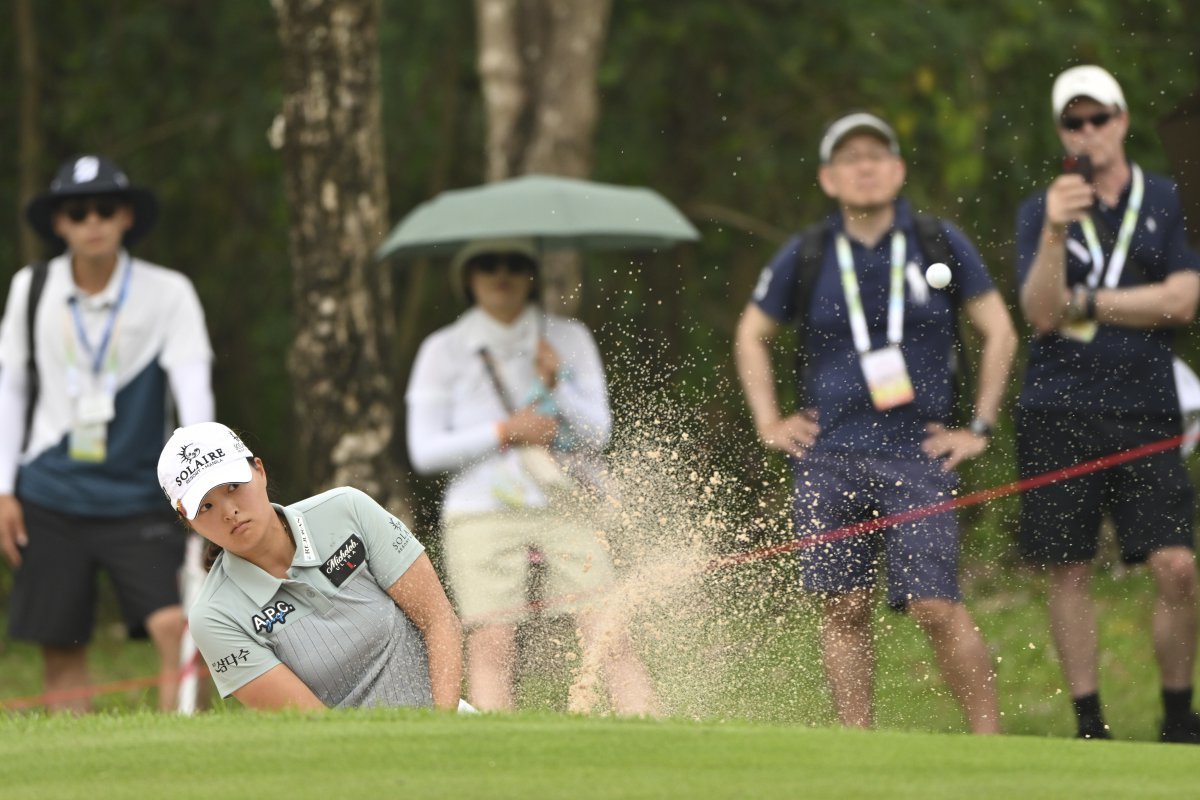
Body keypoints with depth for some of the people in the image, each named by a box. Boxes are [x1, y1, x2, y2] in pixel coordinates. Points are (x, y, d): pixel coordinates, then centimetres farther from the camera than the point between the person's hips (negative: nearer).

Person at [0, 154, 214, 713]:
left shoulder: (167, 293, -5)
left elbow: (192, 382, -14)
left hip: (135, 498, -2)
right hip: (49, 502, 2)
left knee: (172, 625, -18)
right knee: (60, 646, 2)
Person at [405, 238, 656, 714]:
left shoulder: (568, 340, 13)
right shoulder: (443, 352, 8)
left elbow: (596, 435, 6)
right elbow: (424, 451, 2)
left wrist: (557, 385, -10)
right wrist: (506, 432, -7)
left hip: (564, 508, 1)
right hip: (482, 510, -1)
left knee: (610, 635, -11)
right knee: (492, 643, -15)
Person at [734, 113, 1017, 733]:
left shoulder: (939, 245, 4)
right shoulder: (805, 257, 5)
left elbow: (998, 333, 12)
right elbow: (751, 336, 20)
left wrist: (979, 428, 7)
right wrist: (769, 423, 11)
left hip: (918, 456, -2)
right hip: (828, 460, 2)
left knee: (936, 609, -10)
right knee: (843, 611, 2)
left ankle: (988, 742, -1)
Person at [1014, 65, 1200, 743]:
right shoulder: (1041, 211, 6)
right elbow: (1041, 312, -6)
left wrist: (1084, 304, -6)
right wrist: (1055, 233, -20)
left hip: (1145, 414, 0)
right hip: (1059, 414, 0)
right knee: (1070, 571, 0)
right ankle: (1089, 723, 8)